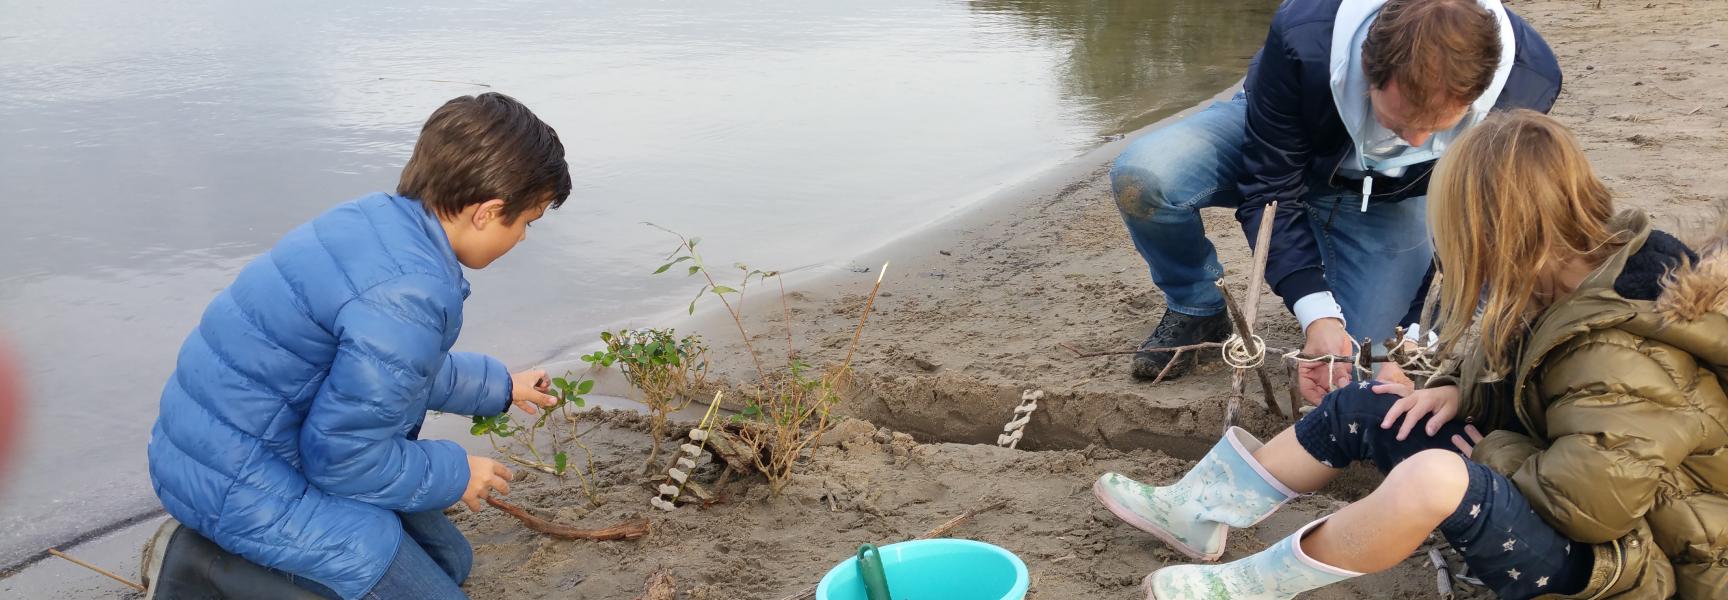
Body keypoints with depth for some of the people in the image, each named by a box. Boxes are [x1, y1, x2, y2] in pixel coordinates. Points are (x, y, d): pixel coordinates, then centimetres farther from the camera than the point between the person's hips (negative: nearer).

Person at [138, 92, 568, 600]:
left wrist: (499, 386, 31)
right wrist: (455, 474, -4)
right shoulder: (407, 295, -29)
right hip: (241, 480, -10)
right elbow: (346, 457, -21)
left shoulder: (380, 218, 1)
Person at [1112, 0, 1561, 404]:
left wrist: (1420, 333, -25)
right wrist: (1317, 316, -39)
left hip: (1386, 199, 1)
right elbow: (1269, 192, -28)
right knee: (1141, 176, -32)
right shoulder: (1302, 39, -39)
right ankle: (1195, 310, -1)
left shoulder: (1529, 82, -33)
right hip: (1275, 150, -1)